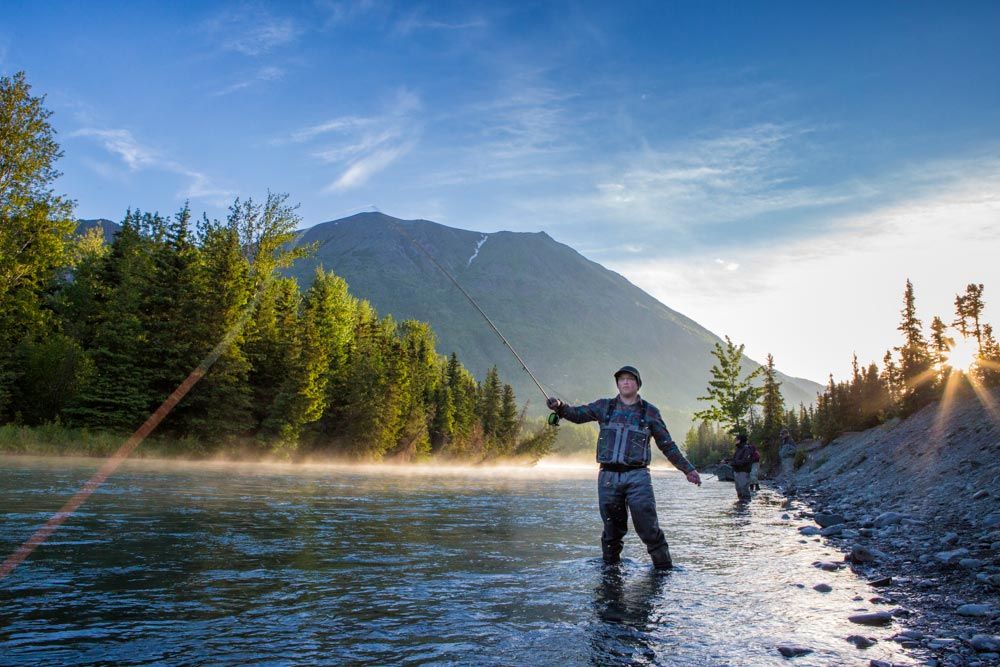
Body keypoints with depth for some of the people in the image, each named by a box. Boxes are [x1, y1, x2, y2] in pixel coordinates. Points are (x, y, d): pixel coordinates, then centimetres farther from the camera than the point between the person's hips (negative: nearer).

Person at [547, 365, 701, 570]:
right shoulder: (604, 407, 11)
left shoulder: (650, 412, 8)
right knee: (612, 530, 9)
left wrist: (687, 469, 10)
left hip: (638, 477, -1)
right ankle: (610, 567, 26)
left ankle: (664, 569, 7)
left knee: (648, 528, -6)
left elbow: (667, 445, 13)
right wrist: (560, 407, -16)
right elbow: (577, 414, 4)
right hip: (608, 476, 2)